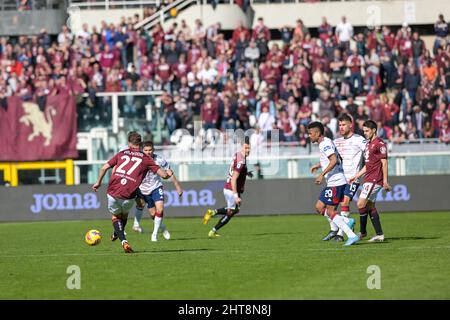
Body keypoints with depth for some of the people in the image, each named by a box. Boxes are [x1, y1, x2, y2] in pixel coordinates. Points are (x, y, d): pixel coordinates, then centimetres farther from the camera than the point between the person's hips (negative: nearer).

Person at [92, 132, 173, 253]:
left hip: (112, 193, 1)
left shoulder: (121, 154, 13)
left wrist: (98, 182, 19)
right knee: (124, 214, 31)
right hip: (128, 196, -1)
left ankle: (123, 241, 5)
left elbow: (104, 167, 6)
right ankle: (116, 235, 49)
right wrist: (168, 174, 29)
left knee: (116, 215, 23)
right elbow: (163, 174, 6)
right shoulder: (145, 159, 9)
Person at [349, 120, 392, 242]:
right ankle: (379, 234, 7)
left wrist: (385, 181, -17)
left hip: (374, 180, -10)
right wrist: (356, 176, 22)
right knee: (370, 206, 7)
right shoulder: (368, 144, 19)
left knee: (361, 204, -13)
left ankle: (362, 232, -2)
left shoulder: (379, 144, -10)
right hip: (369, 179, 10)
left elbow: (384, 163, -13)